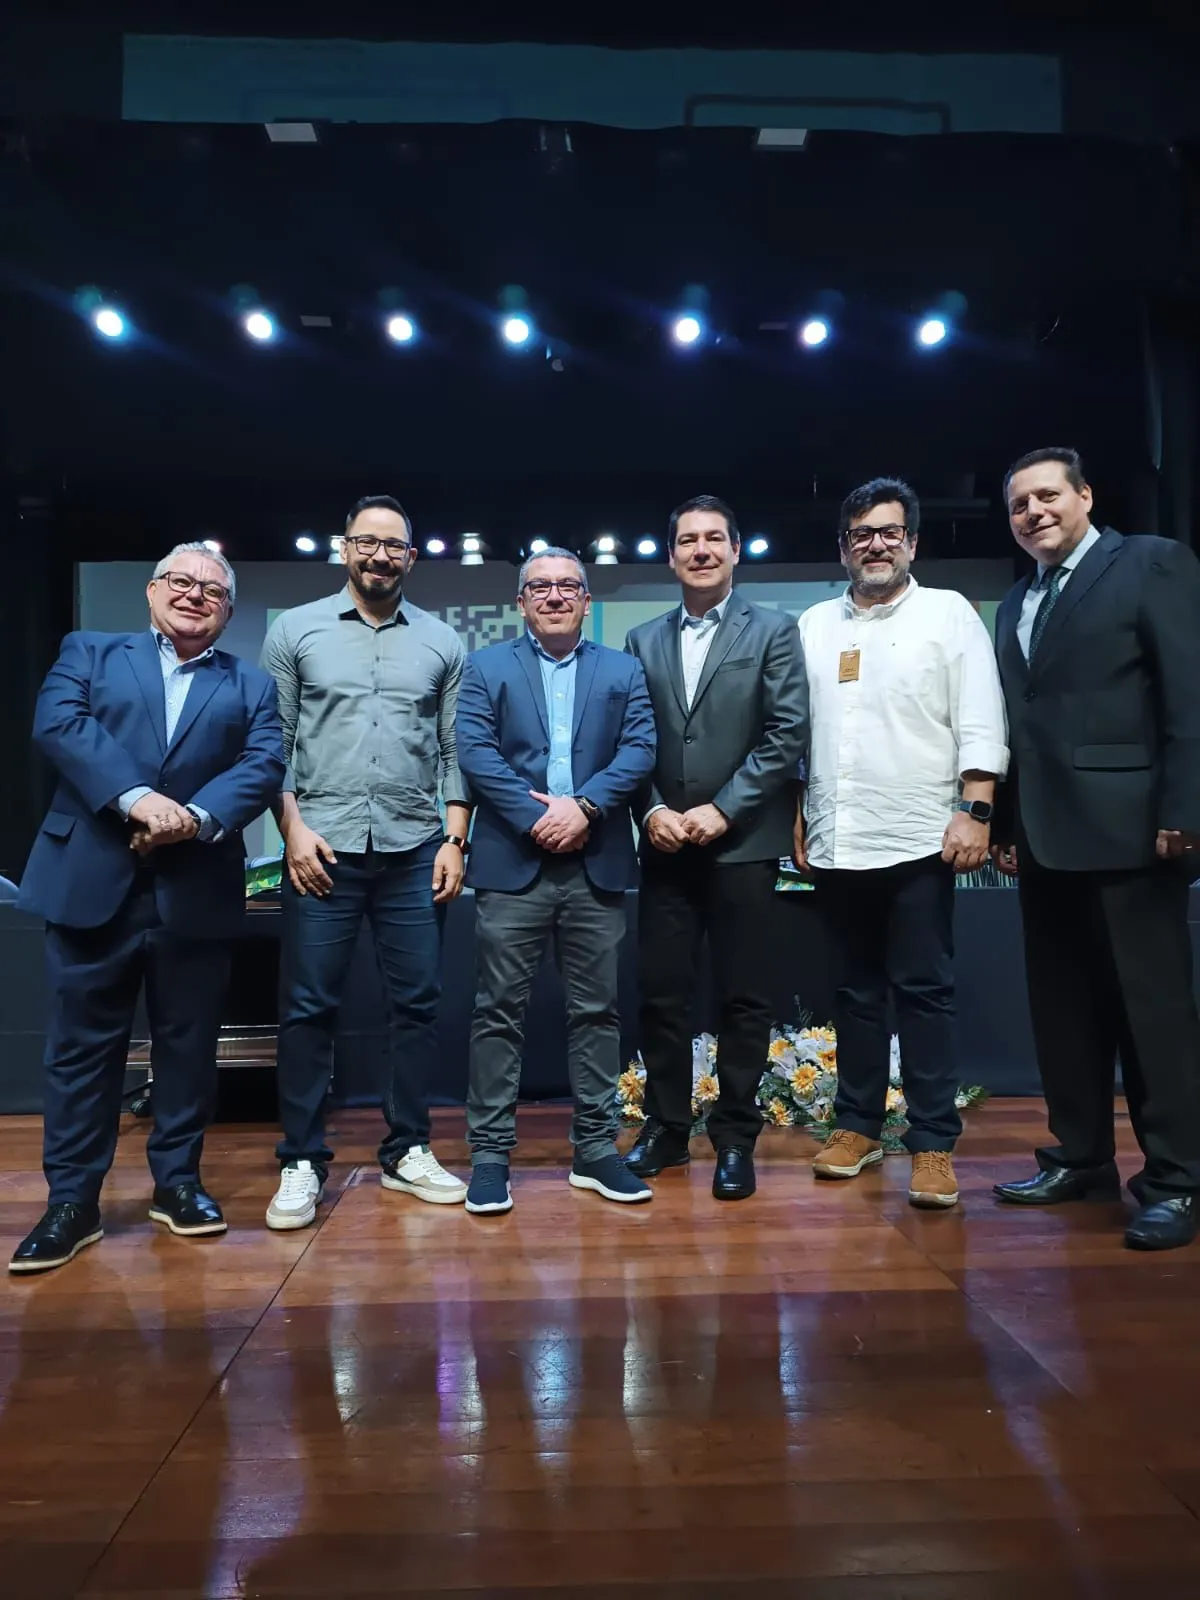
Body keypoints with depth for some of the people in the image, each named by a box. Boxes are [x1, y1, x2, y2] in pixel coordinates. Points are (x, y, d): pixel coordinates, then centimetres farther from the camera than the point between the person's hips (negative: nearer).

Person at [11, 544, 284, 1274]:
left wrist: (197, 817, -22)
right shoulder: (89, 652, 11)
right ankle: (73, 1201, 17)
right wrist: (135, 797, -21)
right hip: (93, 882, 0)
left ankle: (178, 1181, 25)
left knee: (189, 1044, 9)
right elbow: (58, 723, -6)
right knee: (82, 1045, 6)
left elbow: (264, 764, -4)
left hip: (198, 891, 1)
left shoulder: (251, 686, 12)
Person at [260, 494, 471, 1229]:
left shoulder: (442, 642, 9)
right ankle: (303, 1162, 15)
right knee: (308, 1006, 2)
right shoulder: (295, 630, 6)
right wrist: (293, 827, -7)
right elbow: (271, 741, 3)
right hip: (323, 846, -1)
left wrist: (456, 841, 1)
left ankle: (408, 1152, 20)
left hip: (414, 850, 2)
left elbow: (457, 752, 8)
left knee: (418, 1003, 6)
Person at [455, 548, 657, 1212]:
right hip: (511, 864, -1)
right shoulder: (486, 667, 10)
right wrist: (534, 816, -13)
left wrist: (584, 806, -13)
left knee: (596, 1011, 7)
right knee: (500, 1011, 2)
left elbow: (640, 747, 1)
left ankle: (595, 1148, 19)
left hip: (597, 865, 2)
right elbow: (473, 750, -3)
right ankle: (490, 1153, 12)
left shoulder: (623, 671, 15)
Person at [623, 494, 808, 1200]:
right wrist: (653, 810, -8)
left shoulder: (773, 631, 3)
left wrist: (721, 808, -12)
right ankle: (666, 1128, 22)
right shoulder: (644, 641, 12)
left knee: (743, 998, 4)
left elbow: (788, 733, -6)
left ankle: (736, 1139, 17)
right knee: (661, 993, 7)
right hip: (665, 844, 3)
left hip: (742, 843, -3)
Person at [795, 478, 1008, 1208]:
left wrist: (975, 811, -14)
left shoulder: (949, 612, 3)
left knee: (924, 991, 1)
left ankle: (933, 1144, 9)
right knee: (856, 990, 13)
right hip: (836, 843, 4)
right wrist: (797, 819, 7)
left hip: (919, 840, -4)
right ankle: (858, 1126, 24)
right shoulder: (815, 624, 13)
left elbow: (981, 725, -5)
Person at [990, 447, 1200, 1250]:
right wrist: (1007, 823, 9)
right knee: (1063, 1008, 12)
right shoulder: (1017, 603, 19)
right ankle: (1081, 1158, 24)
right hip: (1045, 837, 7)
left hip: (1128, 827, -7)